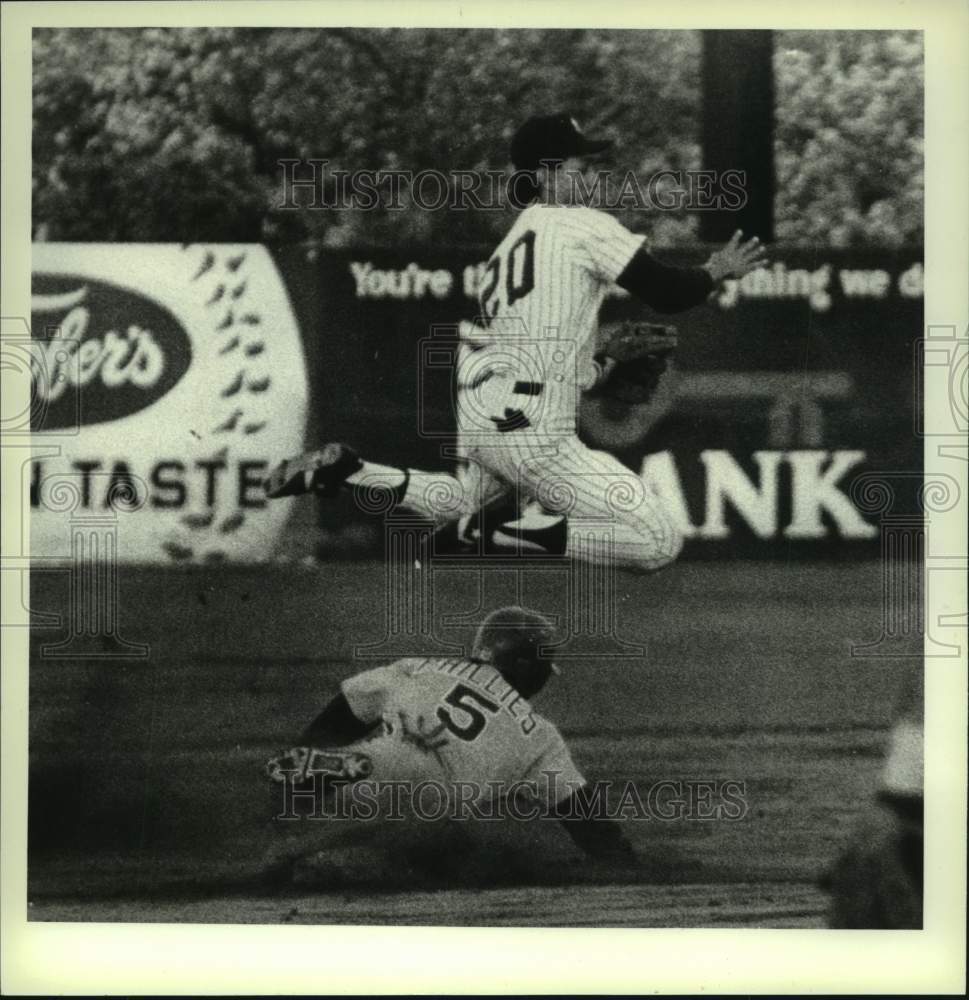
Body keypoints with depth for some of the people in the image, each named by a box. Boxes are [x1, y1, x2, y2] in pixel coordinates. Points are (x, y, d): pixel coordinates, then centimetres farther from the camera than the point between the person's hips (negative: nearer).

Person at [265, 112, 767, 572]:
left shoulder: (514, 237, 20)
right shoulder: (586, 226, -6)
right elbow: (666, 293, -8)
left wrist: (607, 367, 21)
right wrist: (717, 271, 10)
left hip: (476, 415, 9)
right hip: (528, 431, -9)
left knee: (468, 500, 41)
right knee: (662, 542, -11)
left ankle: (348, 469, 20)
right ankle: (511, 530, -15)